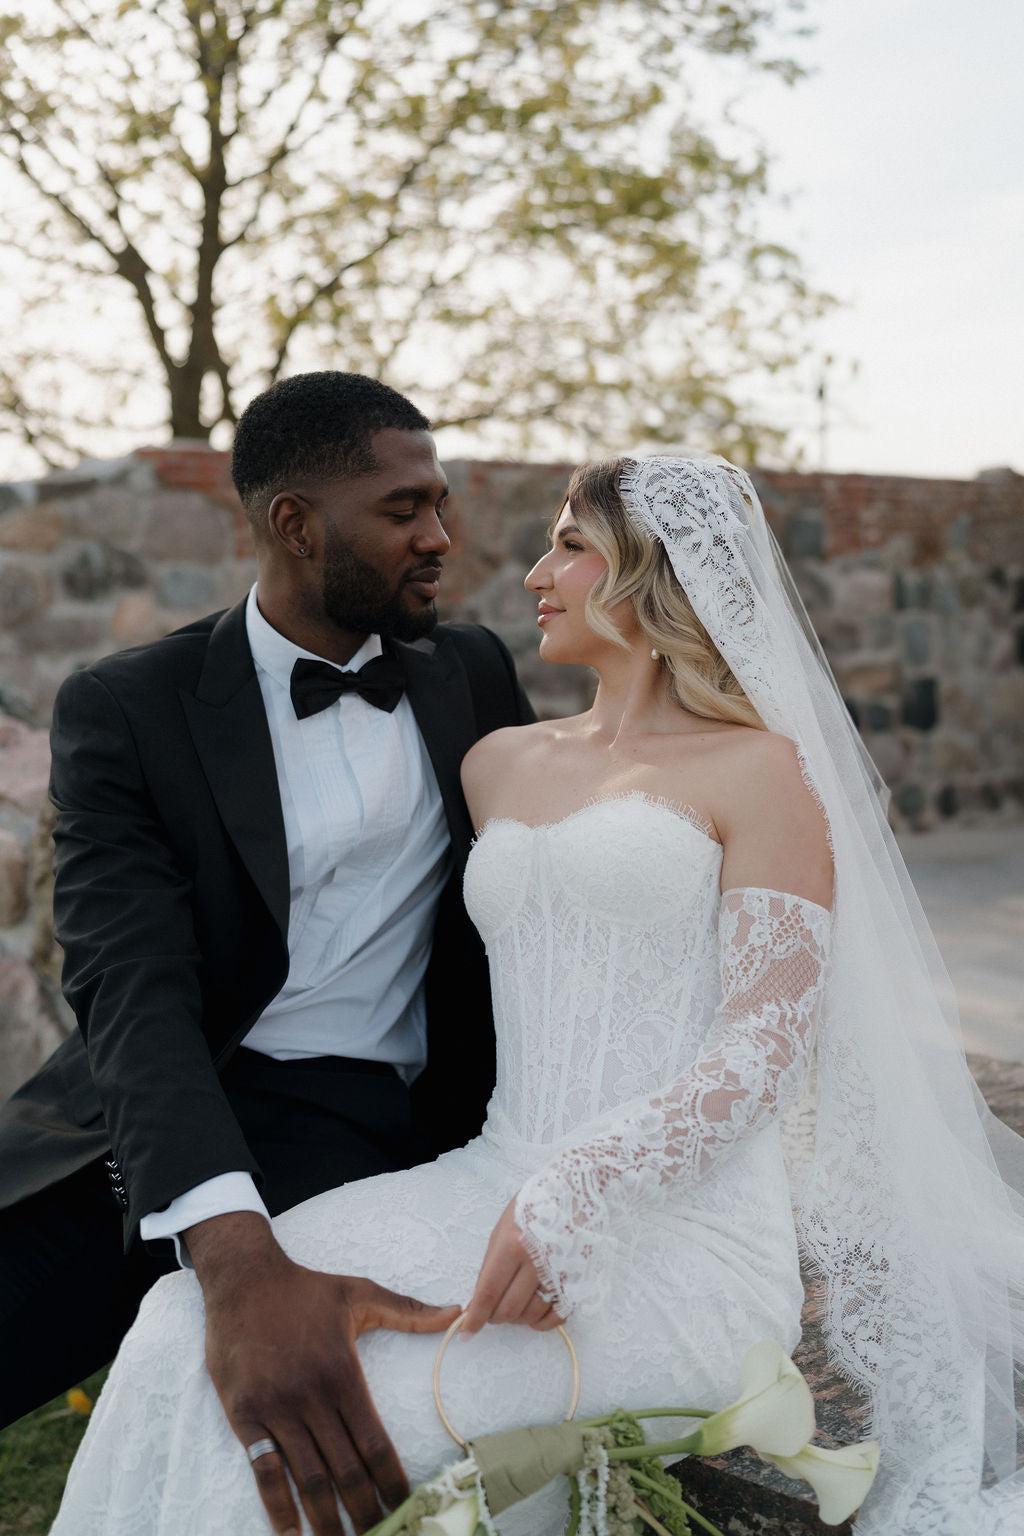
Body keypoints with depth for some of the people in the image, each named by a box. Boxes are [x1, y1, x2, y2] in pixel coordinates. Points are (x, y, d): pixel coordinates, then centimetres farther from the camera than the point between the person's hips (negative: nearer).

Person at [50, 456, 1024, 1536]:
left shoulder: (761, 771, 0)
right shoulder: (500, 764, 17)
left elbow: (770, 1042, -9)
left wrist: (576, 1193, -21)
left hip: (680, 1223, -5)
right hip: (493, 1181, 5)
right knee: (198, 1328, -19)